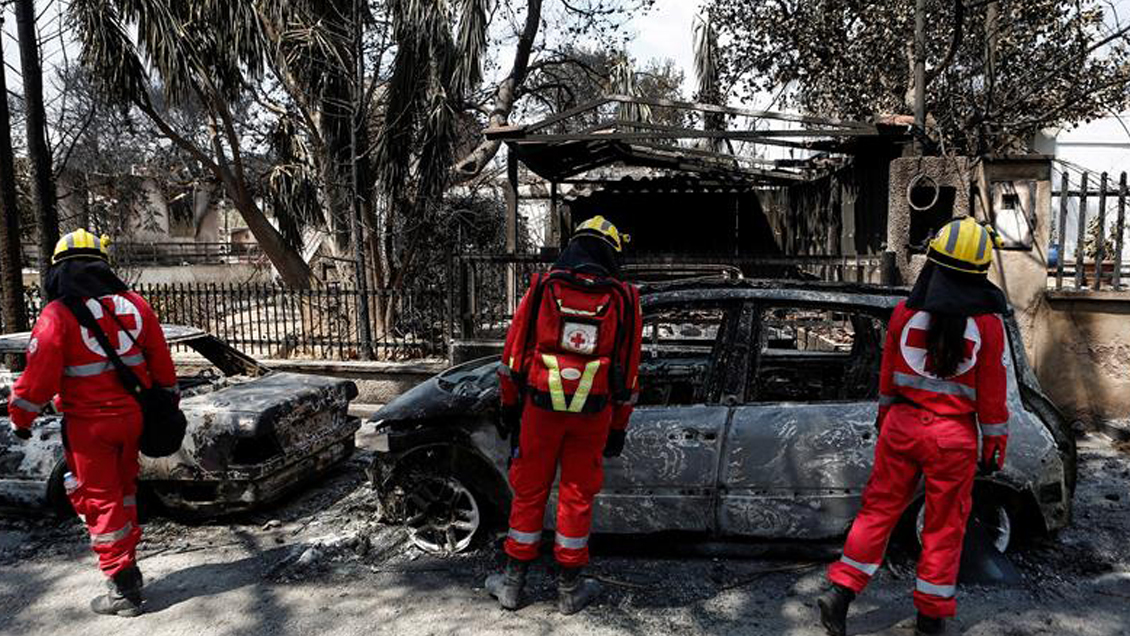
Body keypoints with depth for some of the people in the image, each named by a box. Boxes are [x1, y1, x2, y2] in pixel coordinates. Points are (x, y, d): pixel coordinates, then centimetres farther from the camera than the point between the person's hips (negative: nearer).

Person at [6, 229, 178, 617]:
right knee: (123, 489, 22)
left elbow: (39, 375, -13)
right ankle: (128, 564, 33)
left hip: (89, 424, -5)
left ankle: (124, 589, 11)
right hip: (131, 415, 5)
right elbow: (161, 362, 6)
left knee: (99, 500, 6)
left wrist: (20, 417, 3)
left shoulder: (57, 315, -13)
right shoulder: (134, 304, 1)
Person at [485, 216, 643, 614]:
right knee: (577, 496, 11)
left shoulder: (543, 288, -2)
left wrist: (509, 405, 11)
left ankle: (513, 584, 23)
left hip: (541, 407, 0)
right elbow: (629, 372, 4)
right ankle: (569, 589, 22)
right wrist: (619, 429, 12)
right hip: (593, 414, 1)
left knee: (529, 492, 11)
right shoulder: (623, 300, 1)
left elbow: (514, 353, 1)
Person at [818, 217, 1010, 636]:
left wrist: (885, 415, 20)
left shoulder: (906, 313, -5)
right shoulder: (987, 322, -9)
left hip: (902, 426, 2)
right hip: (953, 437, -2)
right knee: (945, 523, 11)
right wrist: (994, 442, 8)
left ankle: (841, 592, 10)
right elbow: (993, 390, -3)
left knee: (881, 507, 12)